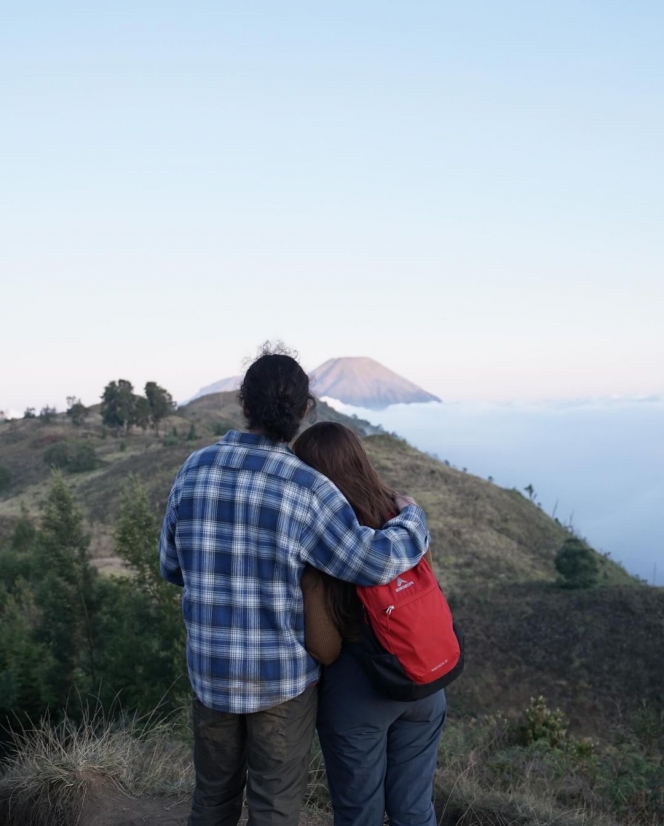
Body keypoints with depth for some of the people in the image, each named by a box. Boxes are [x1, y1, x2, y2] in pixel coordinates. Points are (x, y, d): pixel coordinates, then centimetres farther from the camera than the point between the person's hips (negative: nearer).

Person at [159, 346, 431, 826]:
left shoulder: (195, 469, -6)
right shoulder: (306, 488, -20)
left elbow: (175, 567, 4)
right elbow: (375, 563, -22)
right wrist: (411, 517, -2)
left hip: (213, 668, 4)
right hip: (282, 673, -4)